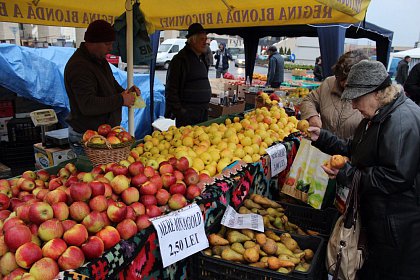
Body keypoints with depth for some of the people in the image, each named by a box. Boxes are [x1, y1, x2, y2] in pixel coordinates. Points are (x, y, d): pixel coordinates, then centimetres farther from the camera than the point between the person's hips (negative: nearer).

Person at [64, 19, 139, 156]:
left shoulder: (99, 59, 12)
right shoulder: (79, 67, -20)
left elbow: (112, 83, 28)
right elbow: (88, 105, -28)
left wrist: (124, 92, 5)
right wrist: (120, 100, -22)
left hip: (105, 131, 9)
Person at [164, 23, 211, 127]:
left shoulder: (202, 58, 15)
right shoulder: (180, 59, -11)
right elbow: (171, 90, -13)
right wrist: (178, 110, -17)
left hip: (203, 113, 8)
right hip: (187, 114, -8)